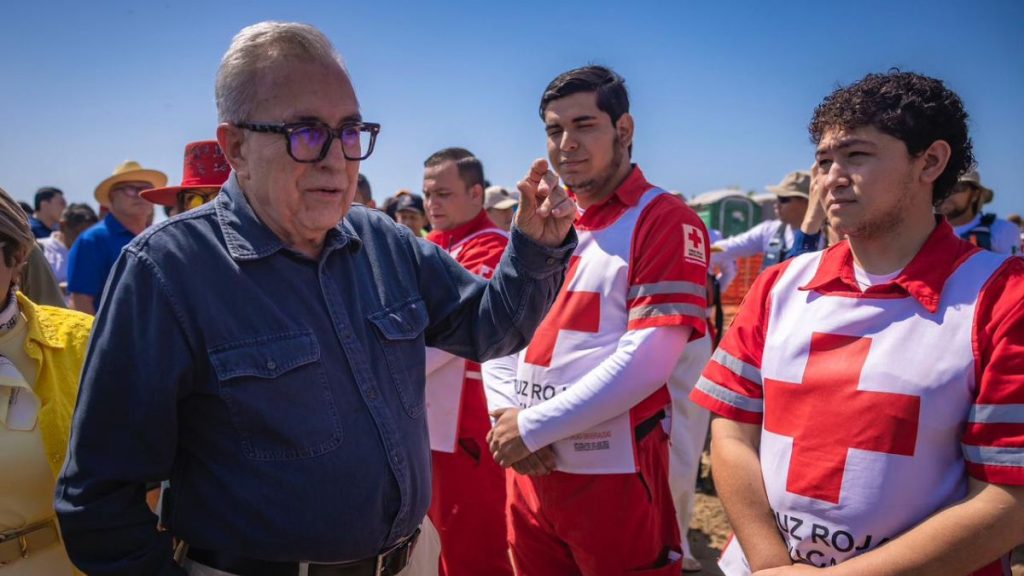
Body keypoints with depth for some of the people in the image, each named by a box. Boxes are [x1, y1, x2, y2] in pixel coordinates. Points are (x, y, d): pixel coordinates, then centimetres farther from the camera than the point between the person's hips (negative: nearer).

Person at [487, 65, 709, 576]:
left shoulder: (665, 221, -10)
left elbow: (646, 360, -19)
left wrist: (533, 427, -16)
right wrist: (509, 425, -7)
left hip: (615, 475, -6)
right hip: (527, 471, 7)